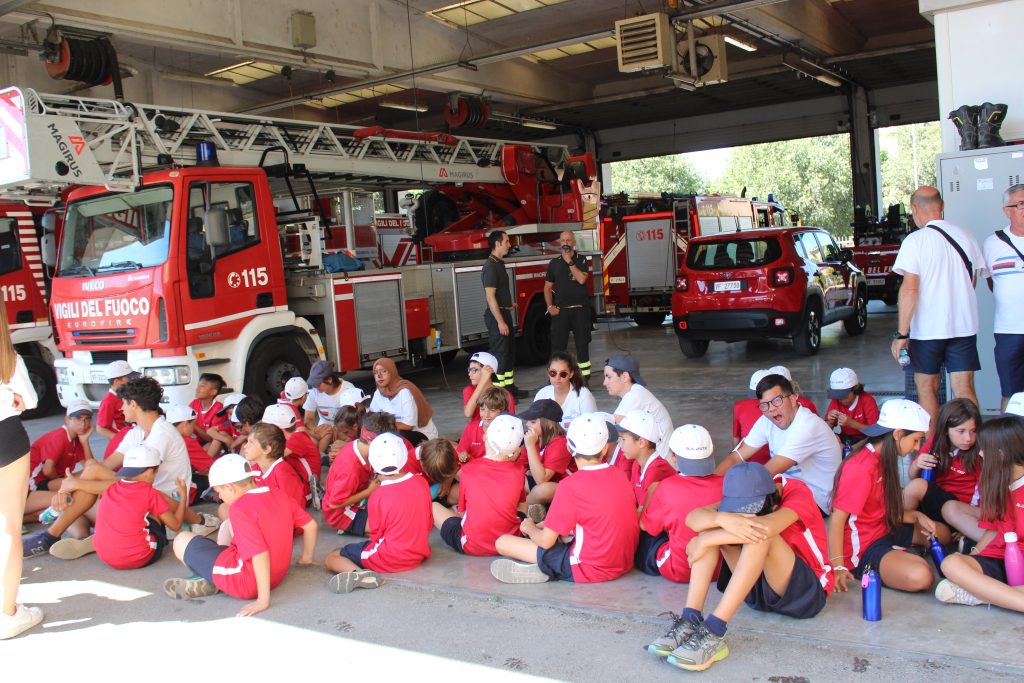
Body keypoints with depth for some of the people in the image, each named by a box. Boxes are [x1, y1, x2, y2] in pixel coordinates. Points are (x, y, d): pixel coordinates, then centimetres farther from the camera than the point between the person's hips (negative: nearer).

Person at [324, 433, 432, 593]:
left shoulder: (377, 496, -17)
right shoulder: (421, 483, -3)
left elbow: (376, 536, -6)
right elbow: (429, 524, 7)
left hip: (390, 559, -6)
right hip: (420, 555, 6)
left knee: (330, 559, 1)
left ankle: (358, 573, -26)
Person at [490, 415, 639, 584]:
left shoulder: (570, 486, -17)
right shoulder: (621, 478, 2)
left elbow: (546, 541, -12)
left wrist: (529, 527, 12)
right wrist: (541, 525, 18)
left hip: (590, 570, -7)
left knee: (502, 542, -3)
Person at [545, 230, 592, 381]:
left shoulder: (581, 260, 3)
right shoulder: (554, 263, 8)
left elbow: (582, 279, -14)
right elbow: (548, 287, 11)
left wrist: (570, 262, -12)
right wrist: (550, 306, -2)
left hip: (580, 309, -1)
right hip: (561, 310, 1)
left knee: (582, 343, 4)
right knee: (558, 345, 0)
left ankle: (584, 378, 11)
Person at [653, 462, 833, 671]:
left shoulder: (797, 492, -20)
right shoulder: (742, 497, -5)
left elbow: (766, 527, -40)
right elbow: (692, 518, -19)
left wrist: (705, 542, -32)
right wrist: (722, 518, -42)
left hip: (807, 591, -5)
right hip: (761, 588, 5)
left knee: (760, 533, -33)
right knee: (713, 526, -16)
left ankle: (714, 632, -37)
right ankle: (690, 621, -27)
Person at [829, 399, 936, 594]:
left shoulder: (882, 460, 7)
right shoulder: (861, 468, -24)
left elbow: (885, 510, 11)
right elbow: (837, 518, -25)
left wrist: (916, 516, -4)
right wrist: (838, 567, -28)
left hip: (883, 531, 10)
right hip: (862, 549, -10)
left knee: (941, 533, 22)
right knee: (920, 576, -31)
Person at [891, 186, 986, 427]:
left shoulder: (915, 240, -10)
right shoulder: (965, 236, 5)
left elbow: (909, 289, -16)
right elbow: (972, 282, 16)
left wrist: (901, 334, -14)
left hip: (927, 327, -4)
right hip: (964, 325, 4)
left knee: (927, 388, 9)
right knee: (964, 390, 5)